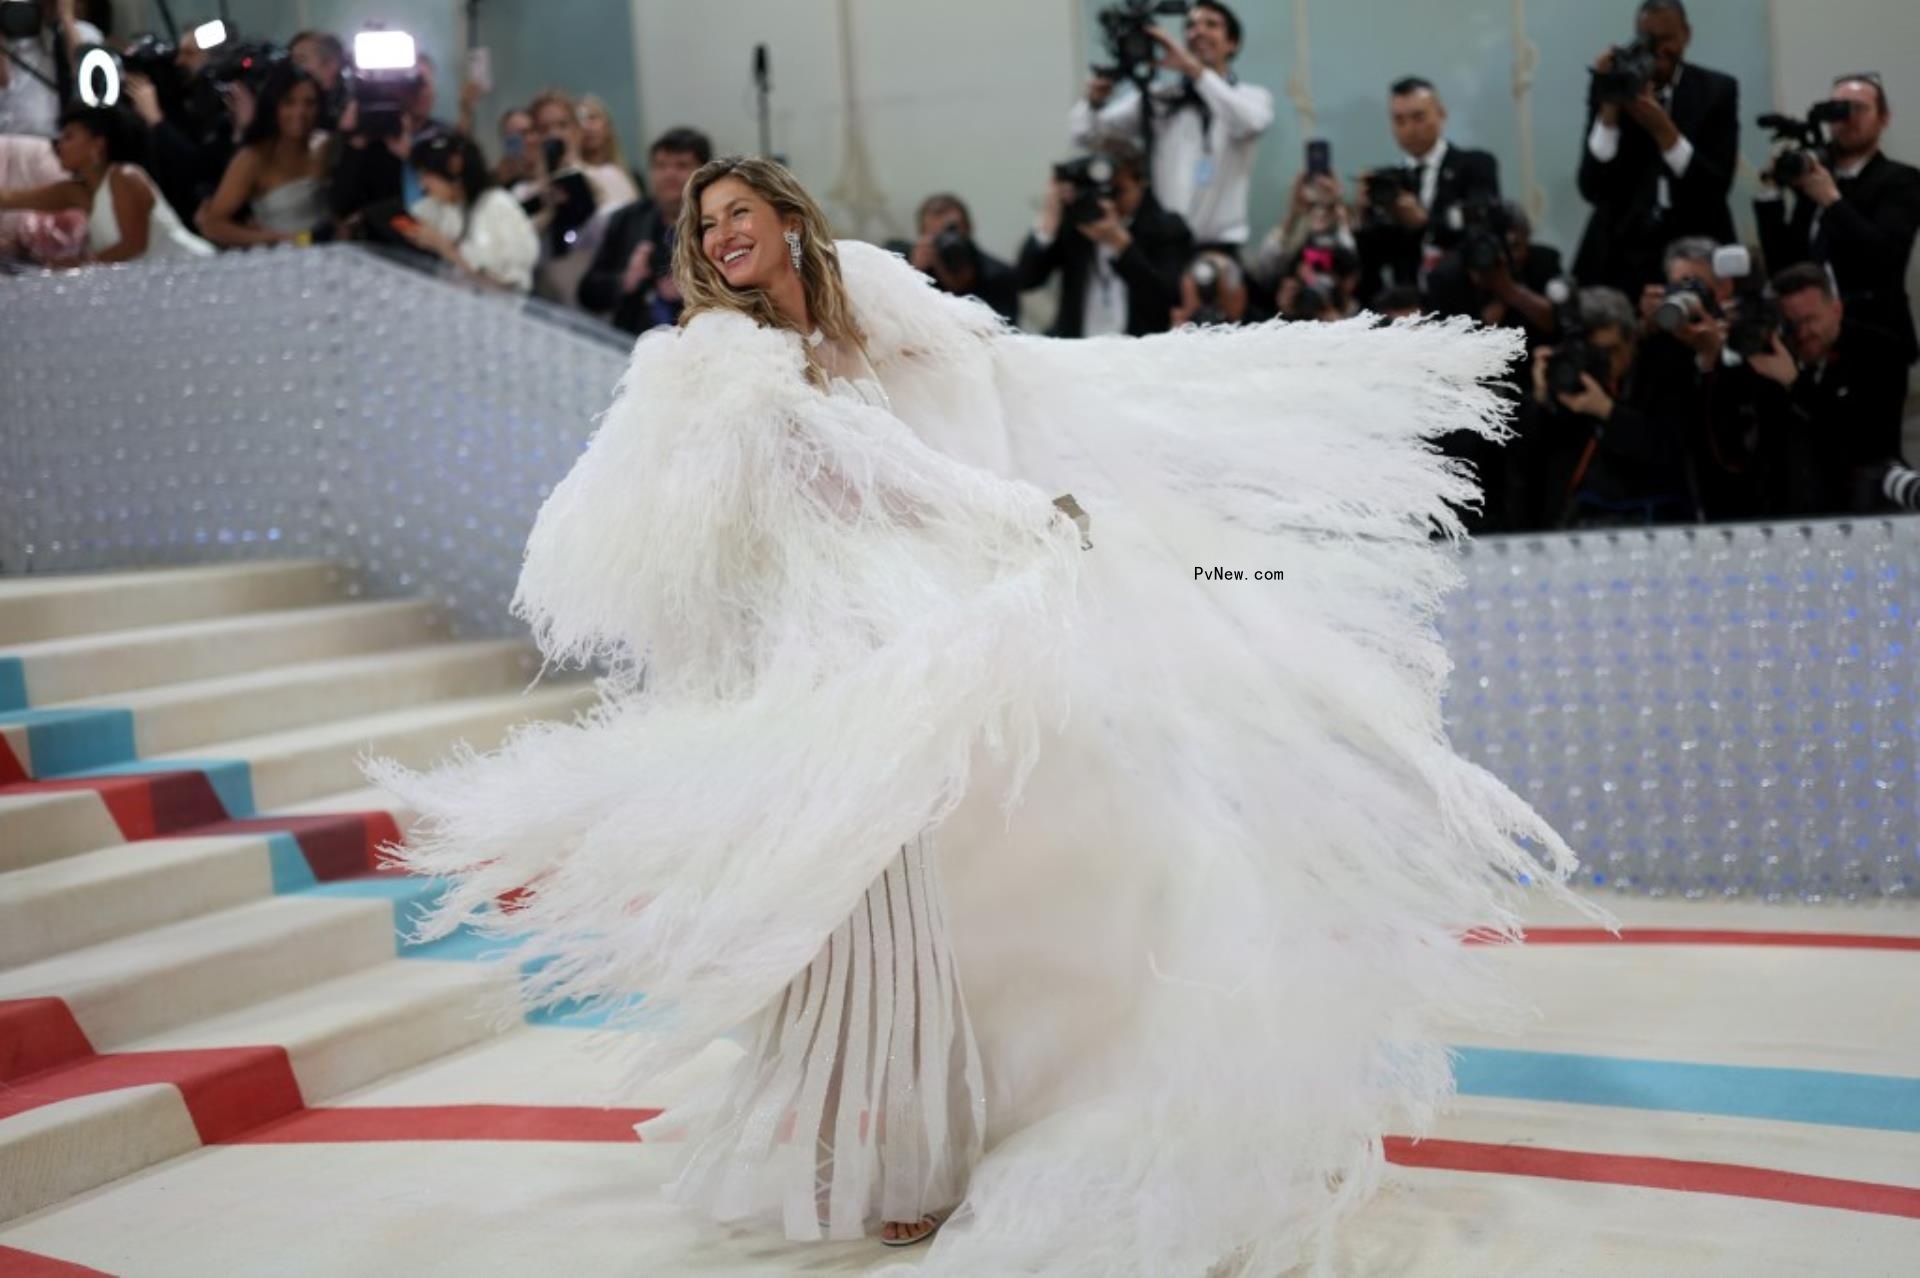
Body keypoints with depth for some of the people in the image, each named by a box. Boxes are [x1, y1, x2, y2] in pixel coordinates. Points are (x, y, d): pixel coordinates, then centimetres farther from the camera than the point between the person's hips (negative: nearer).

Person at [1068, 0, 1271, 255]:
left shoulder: (1253, 97, 7)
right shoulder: (1158, 100, 8)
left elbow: (1247, 122, -19)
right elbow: (1083, 137, 2)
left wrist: (1196, 70, -26)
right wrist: (1095, 102, -21)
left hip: (1219, 246, -1)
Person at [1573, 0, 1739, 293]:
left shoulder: (1717, 90, 0)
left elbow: (1719, 184, -9)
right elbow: (1592, 189, -9)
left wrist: (1663, 129, -19)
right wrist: (1609, 110, -18)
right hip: (1622, 253, 0)